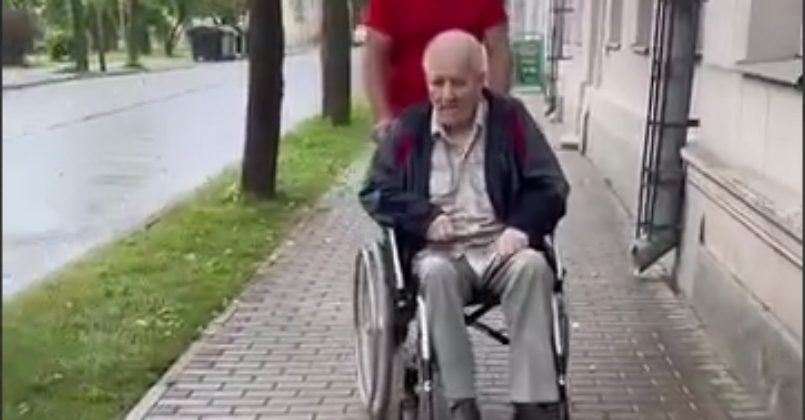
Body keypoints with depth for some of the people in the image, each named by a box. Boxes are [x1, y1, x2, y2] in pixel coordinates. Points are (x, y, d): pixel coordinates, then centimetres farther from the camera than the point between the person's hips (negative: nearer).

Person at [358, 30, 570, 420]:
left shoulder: (511, 118, 4)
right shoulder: (409, 127, 6)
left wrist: (521, 227, -18)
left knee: (533, 266, -32)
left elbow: (550, 186, 2)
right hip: (439, 250, 0)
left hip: (500, 245, 0)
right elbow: (374, 191, 4)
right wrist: (425, 218, -14)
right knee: (436, 273, -34)